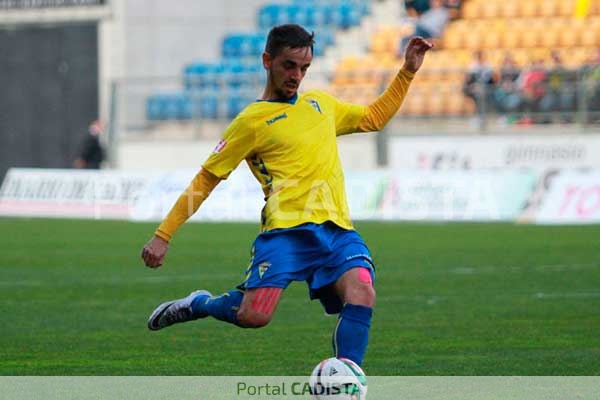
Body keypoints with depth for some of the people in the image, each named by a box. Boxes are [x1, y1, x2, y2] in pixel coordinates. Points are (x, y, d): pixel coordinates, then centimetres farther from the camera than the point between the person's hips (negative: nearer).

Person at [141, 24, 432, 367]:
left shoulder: (320, 103, 23)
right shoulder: (252, 120, 6)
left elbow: (374, 118, 37)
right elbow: (206, 178, 8)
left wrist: (408, 72, 28)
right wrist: (163, 236, 5)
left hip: (337, 227, 5)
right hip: (287, 228, -5)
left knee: (362, 296, -24)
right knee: (254, 316, -22)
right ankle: (199, 304, 11)